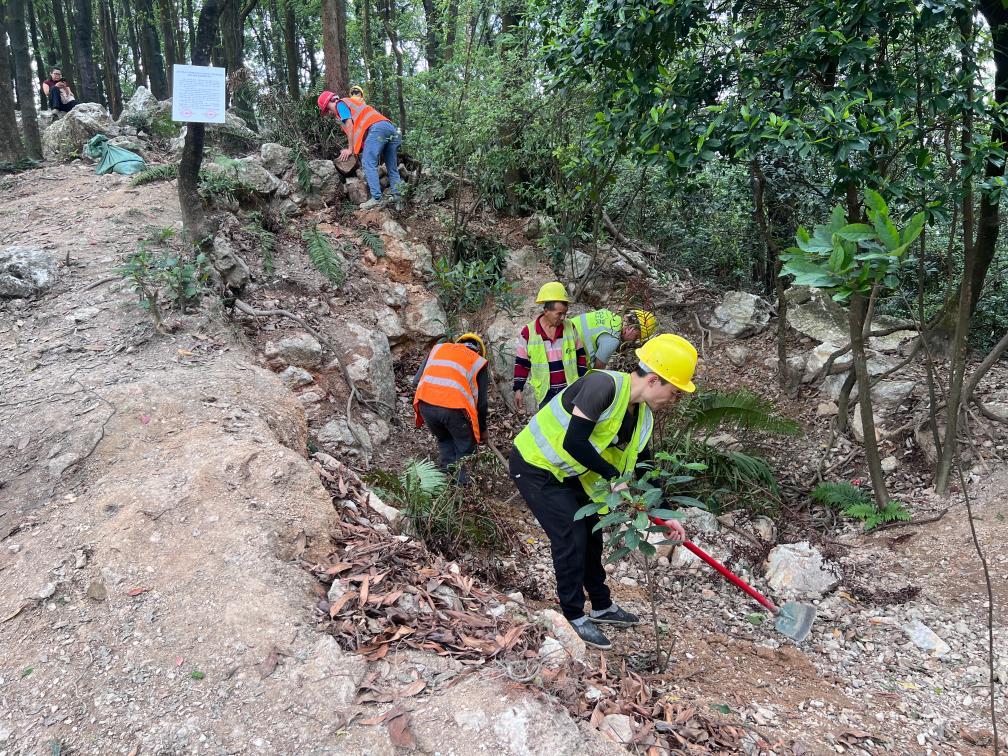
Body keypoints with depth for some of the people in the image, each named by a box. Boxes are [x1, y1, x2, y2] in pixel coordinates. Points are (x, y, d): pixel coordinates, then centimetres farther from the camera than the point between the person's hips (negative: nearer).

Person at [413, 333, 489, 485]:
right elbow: (481, 401, 17)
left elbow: (416, 381, 20)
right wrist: (482, 430, 30)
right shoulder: (478, 362, 18)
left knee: (444, 440, 30)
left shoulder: (438, 348, 26)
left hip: (425, 405, 4)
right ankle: (461, 483, 16)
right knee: (465, 449, 20)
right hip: (454, 409, -3)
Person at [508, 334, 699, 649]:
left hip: (566, 472, 9)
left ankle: (602, 606, 34)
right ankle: (575, 618, 11)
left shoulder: (643, 417, -2)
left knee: (591, 534, 15)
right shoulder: (604, 385, -30)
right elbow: (573, 442, -32)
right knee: (571, 538, -8)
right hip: (534, 467, -9)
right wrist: (612, 476, -21)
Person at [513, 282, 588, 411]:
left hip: (570, 388, 1)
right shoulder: (528, 333, -8)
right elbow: (521, 363, -1)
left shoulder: (570, 327, -3)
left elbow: (580, 356, 6)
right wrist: (518, 389, -1)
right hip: (544, 391, -1)